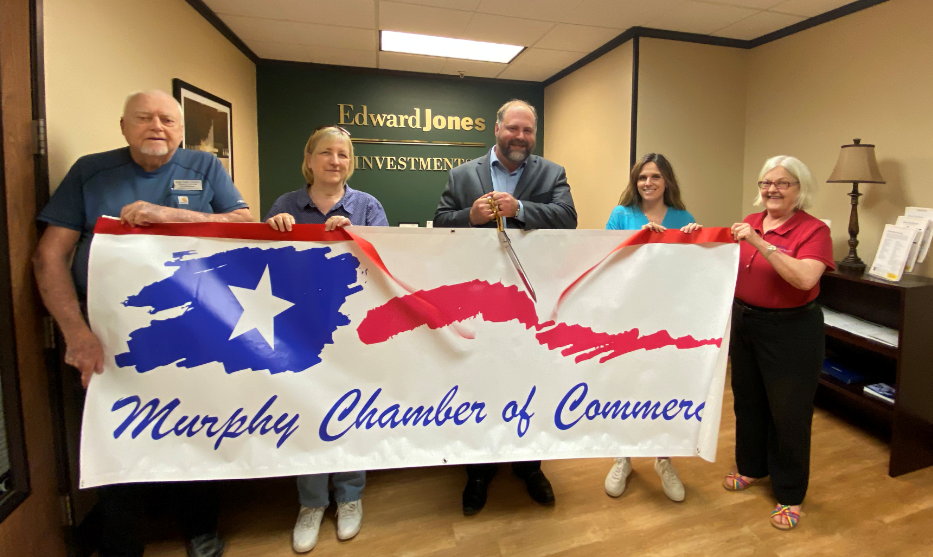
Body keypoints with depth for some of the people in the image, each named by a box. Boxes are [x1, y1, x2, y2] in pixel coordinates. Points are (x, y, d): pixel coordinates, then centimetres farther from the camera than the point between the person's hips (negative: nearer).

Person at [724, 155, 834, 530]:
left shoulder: (813, 230, -13)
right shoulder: (749, 223, 3)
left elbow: (805, 278, -28)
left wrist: (760, 243, -31)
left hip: (791, 332, -5)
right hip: (744, 323, 6)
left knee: (788, 412, 7)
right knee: (747, 401, 19)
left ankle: (790, 494, 27)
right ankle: (752, 467, 42)